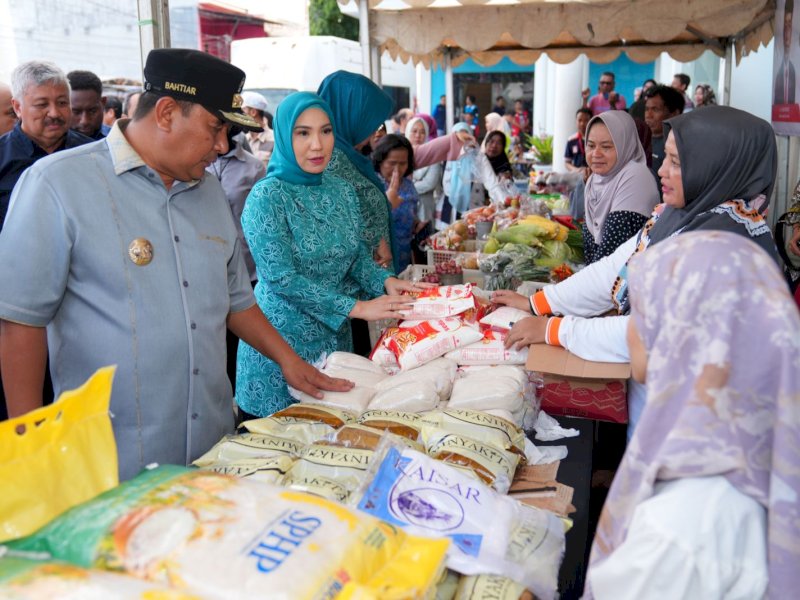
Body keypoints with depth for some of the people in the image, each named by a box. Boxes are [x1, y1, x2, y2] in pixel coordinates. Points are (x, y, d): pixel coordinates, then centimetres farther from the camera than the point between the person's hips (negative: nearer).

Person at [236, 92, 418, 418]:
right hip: (281, 340, -5)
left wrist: (386, 281, -11)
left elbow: (358, 254, 10)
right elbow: (280, 277, -21)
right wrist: (356, 308, -23)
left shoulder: (341, 190, 4)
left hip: (334, 334, 6)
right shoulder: (267, 196, -15)